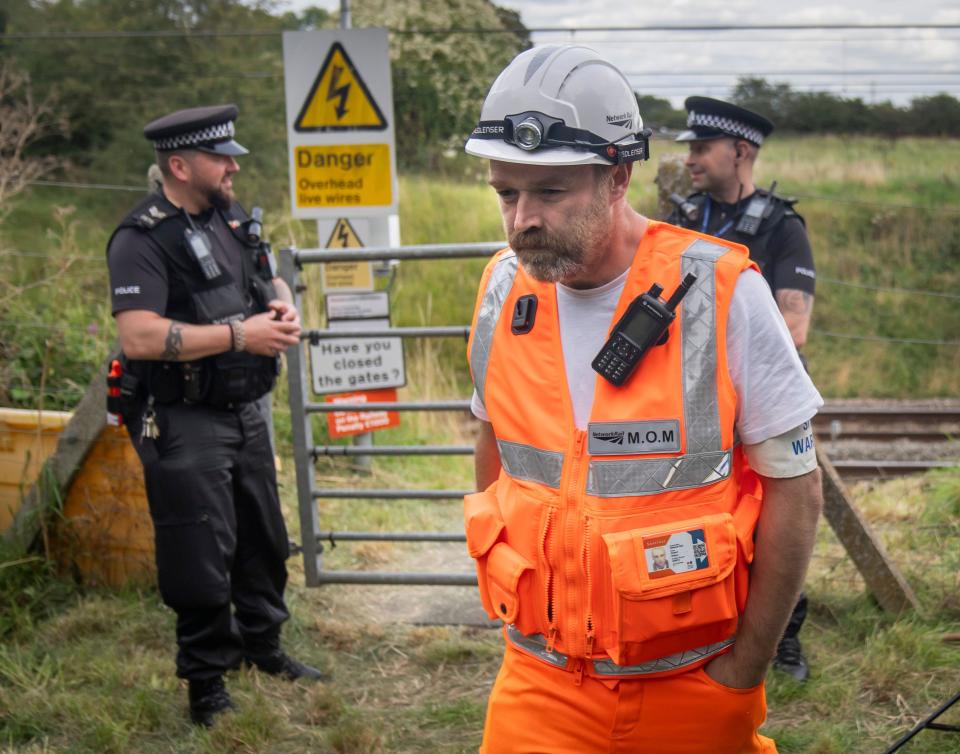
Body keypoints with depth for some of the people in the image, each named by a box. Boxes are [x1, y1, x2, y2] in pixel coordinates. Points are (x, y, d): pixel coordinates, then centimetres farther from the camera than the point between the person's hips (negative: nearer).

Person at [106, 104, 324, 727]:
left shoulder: (232, 219, 9)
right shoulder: (142, 240, -16)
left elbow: (271, 281, 24)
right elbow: (138, 337, -27)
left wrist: (285, 308, -1)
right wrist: (240, 335, -26)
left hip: (246, 413, 8)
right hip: (183, 425, -8)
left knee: (264, 537, 18)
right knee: (201, 555, -1)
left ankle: (263, 645, 37)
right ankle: (207, 685, 14)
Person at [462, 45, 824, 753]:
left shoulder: (720, 291, -14)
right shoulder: (504, 290, -2)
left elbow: (794, 487, -9)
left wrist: (745, 670, -8)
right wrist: (511, 599, 10)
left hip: (694, 685, -2)